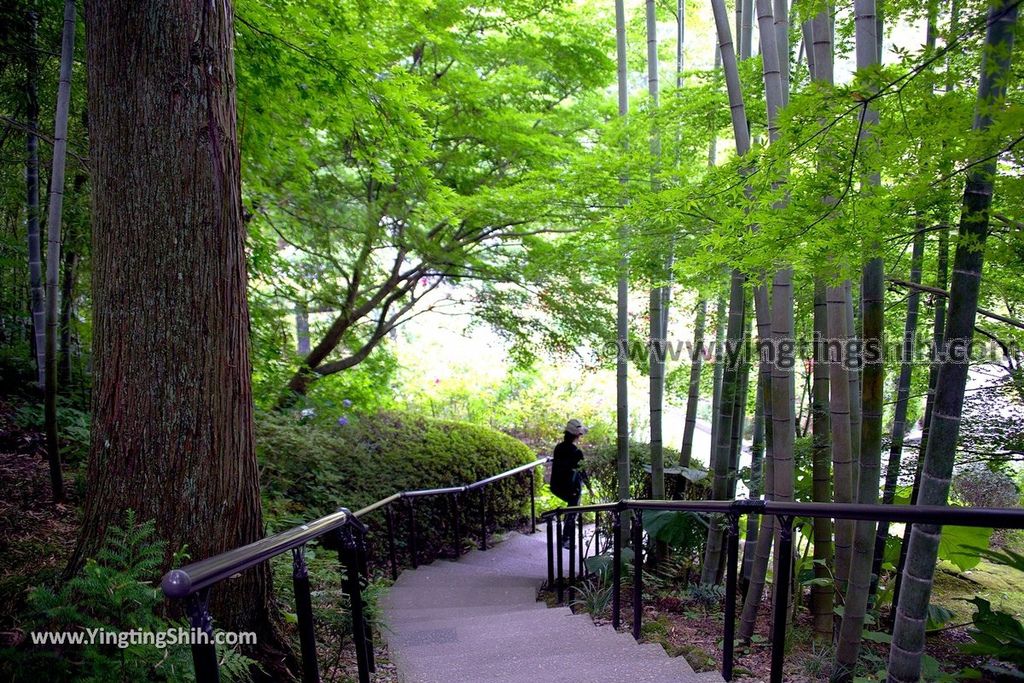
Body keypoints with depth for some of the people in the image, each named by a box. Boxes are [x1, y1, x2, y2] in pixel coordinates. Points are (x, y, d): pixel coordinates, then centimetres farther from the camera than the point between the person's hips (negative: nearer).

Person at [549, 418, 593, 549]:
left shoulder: (558, 448, -2)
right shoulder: (576, 452, -22)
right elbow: (583, 472, -16)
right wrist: (589, 488, -3)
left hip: (556, 487, 7)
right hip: (571, 488, -7)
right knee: (572, 512, 13)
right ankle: (565, 540, 19)